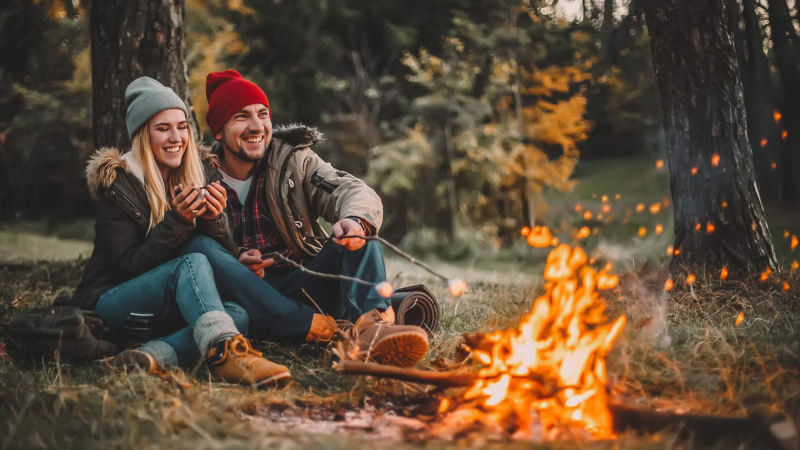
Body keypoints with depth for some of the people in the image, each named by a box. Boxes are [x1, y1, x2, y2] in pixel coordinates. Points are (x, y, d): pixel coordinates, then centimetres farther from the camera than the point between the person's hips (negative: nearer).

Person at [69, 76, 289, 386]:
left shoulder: (193, 181, 8)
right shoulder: (117, 185, -8)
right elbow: (127, 266, -14)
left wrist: (214, 219, -16)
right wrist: (178, 220, -23)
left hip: (167, 311, 6)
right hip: (112, 304, -6)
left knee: (237, 314, -24)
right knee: (192, 263, -33)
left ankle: (152, 357, -44)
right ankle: (225, 353, -56)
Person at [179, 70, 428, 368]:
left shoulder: (293, 160, 8)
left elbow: (352, 190, -9)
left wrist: (356, 219, -34)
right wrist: (235, 266, -17)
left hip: (302, 290, 1)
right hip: (247, 301, -1)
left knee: (358, 232, -18)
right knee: (198, 247, -26)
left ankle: (371, 325, -49)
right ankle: (325, 329, -38)